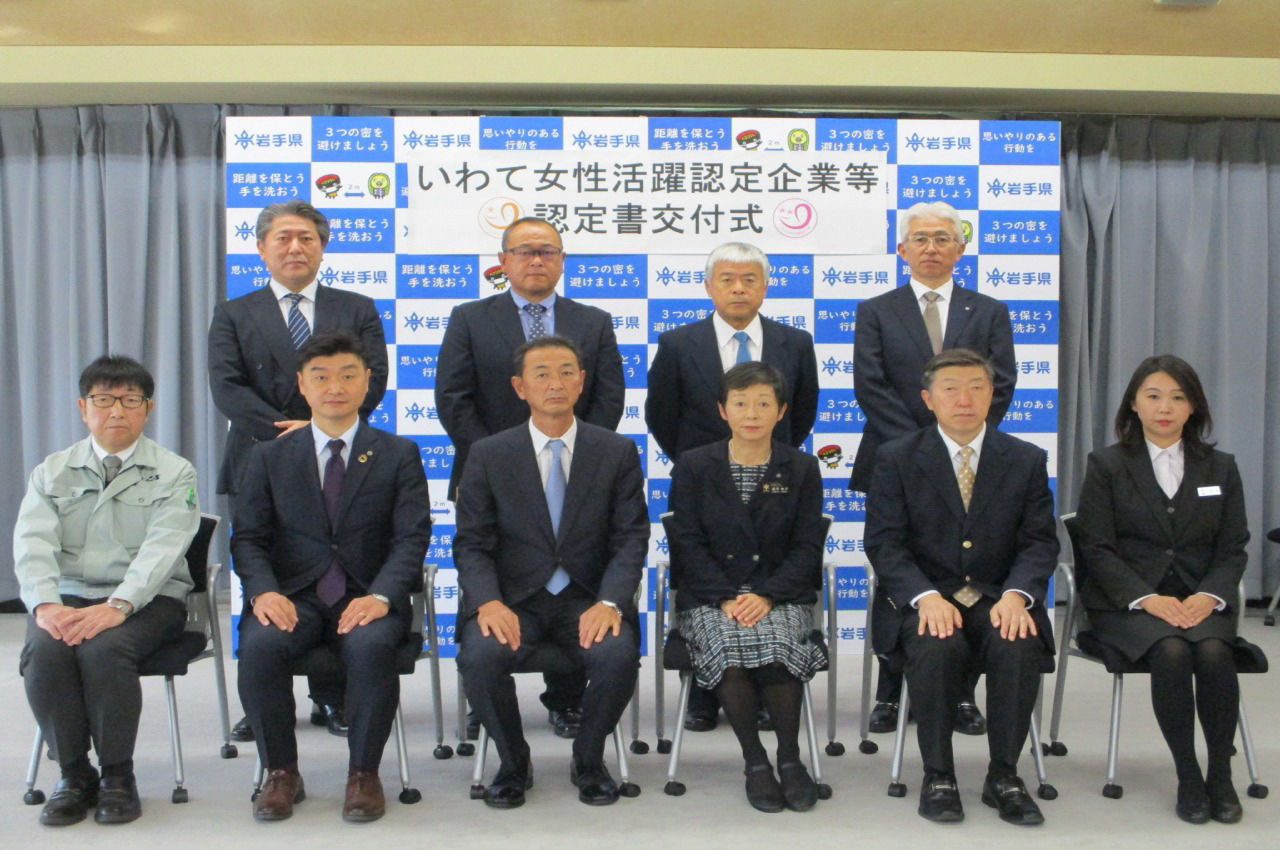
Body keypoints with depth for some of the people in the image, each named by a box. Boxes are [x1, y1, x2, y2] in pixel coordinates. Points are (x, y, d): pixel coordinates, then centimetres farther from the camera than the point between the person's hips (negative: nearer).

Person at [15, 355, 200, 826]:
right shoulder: (52, 472, 13)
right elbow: (33, 543, -2)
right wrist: (46, 605, -21)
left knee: (103, 647, -32)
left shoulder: (173, 472, 4)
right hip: (69, 596, 3)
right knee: (43, 650, -28)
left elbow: (163, 547, -11)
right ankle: (74, 774, -8)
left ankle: (118, 776, -12)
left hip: (148, 600, -3)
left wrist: (118, 605, -27)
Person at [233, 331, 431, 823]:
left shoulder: (398, 455, 10)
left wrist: (381, 596, -19)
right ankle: (282, 772, -7)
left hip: (368, 596, -1)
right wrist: (264, 591, -15)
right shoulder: (270, 458, 14)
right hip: (293, 595, 2)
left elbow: (412, 537, -1)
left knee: (372, 647, -34)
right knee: (259, 647, -30)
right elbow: (248, 538, 7)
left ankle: (363, 773, -12)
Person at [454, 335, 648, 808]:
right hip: (512, 598, 0)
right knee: (480, 658, -30)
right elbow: (471, 544, 1)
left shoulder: (617, 452, 5)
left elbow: (631, 538, 0)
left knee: (618, 656, -30)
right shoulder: (488, 456, 4)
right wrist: (488, 602, -19)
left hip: (587, 599, 0)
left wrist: (609, 602, -18)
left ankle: (589, 762, 1)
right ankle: (513, 764, 0)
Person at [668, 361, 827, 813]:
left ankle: (790, 757, -12)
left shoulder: (801, 468, 7)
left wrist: (766, 596, -15)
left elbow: (807, 547, 1)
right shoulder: (694, 466, 5)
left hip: (781, 597, 0)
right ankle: (755, 760, -13)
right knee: (730, 646, -31)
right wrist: (726, 598, -15)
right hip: (710, 597, 0)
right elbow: (687, 543, -1)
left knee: (776, 644, -31)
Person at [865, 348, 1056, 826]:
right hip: (925, 599, -1)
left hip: (999, 599, 1)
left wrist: (1016, 595, -18)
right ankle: (937, 777, -13)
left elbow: (1039, 542, 3)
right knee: (936, 648, -34)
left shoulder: (1026, 460, 9)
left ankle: (1003, 777, -10)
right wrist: (926, 597, -21)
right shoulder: (896, 459, 3)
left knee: (1019, 646, -31)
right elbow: (885, 543, -4)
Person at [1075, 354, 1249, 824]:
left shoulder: (1220, 467, 13)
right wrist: (1148, 598, -17)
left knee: (1213, 651, -30)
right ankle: (1187, 777, -16)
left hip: (1200, 599, 2)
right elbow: (1098, 547, -2)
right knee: (1171, 652, -32)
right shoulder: (1106, 465, 5)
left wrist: (1208, 596, -12)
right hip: (1127, 600, -2)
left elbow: (1233, 548, 8)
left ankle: (1221, 775, -13)